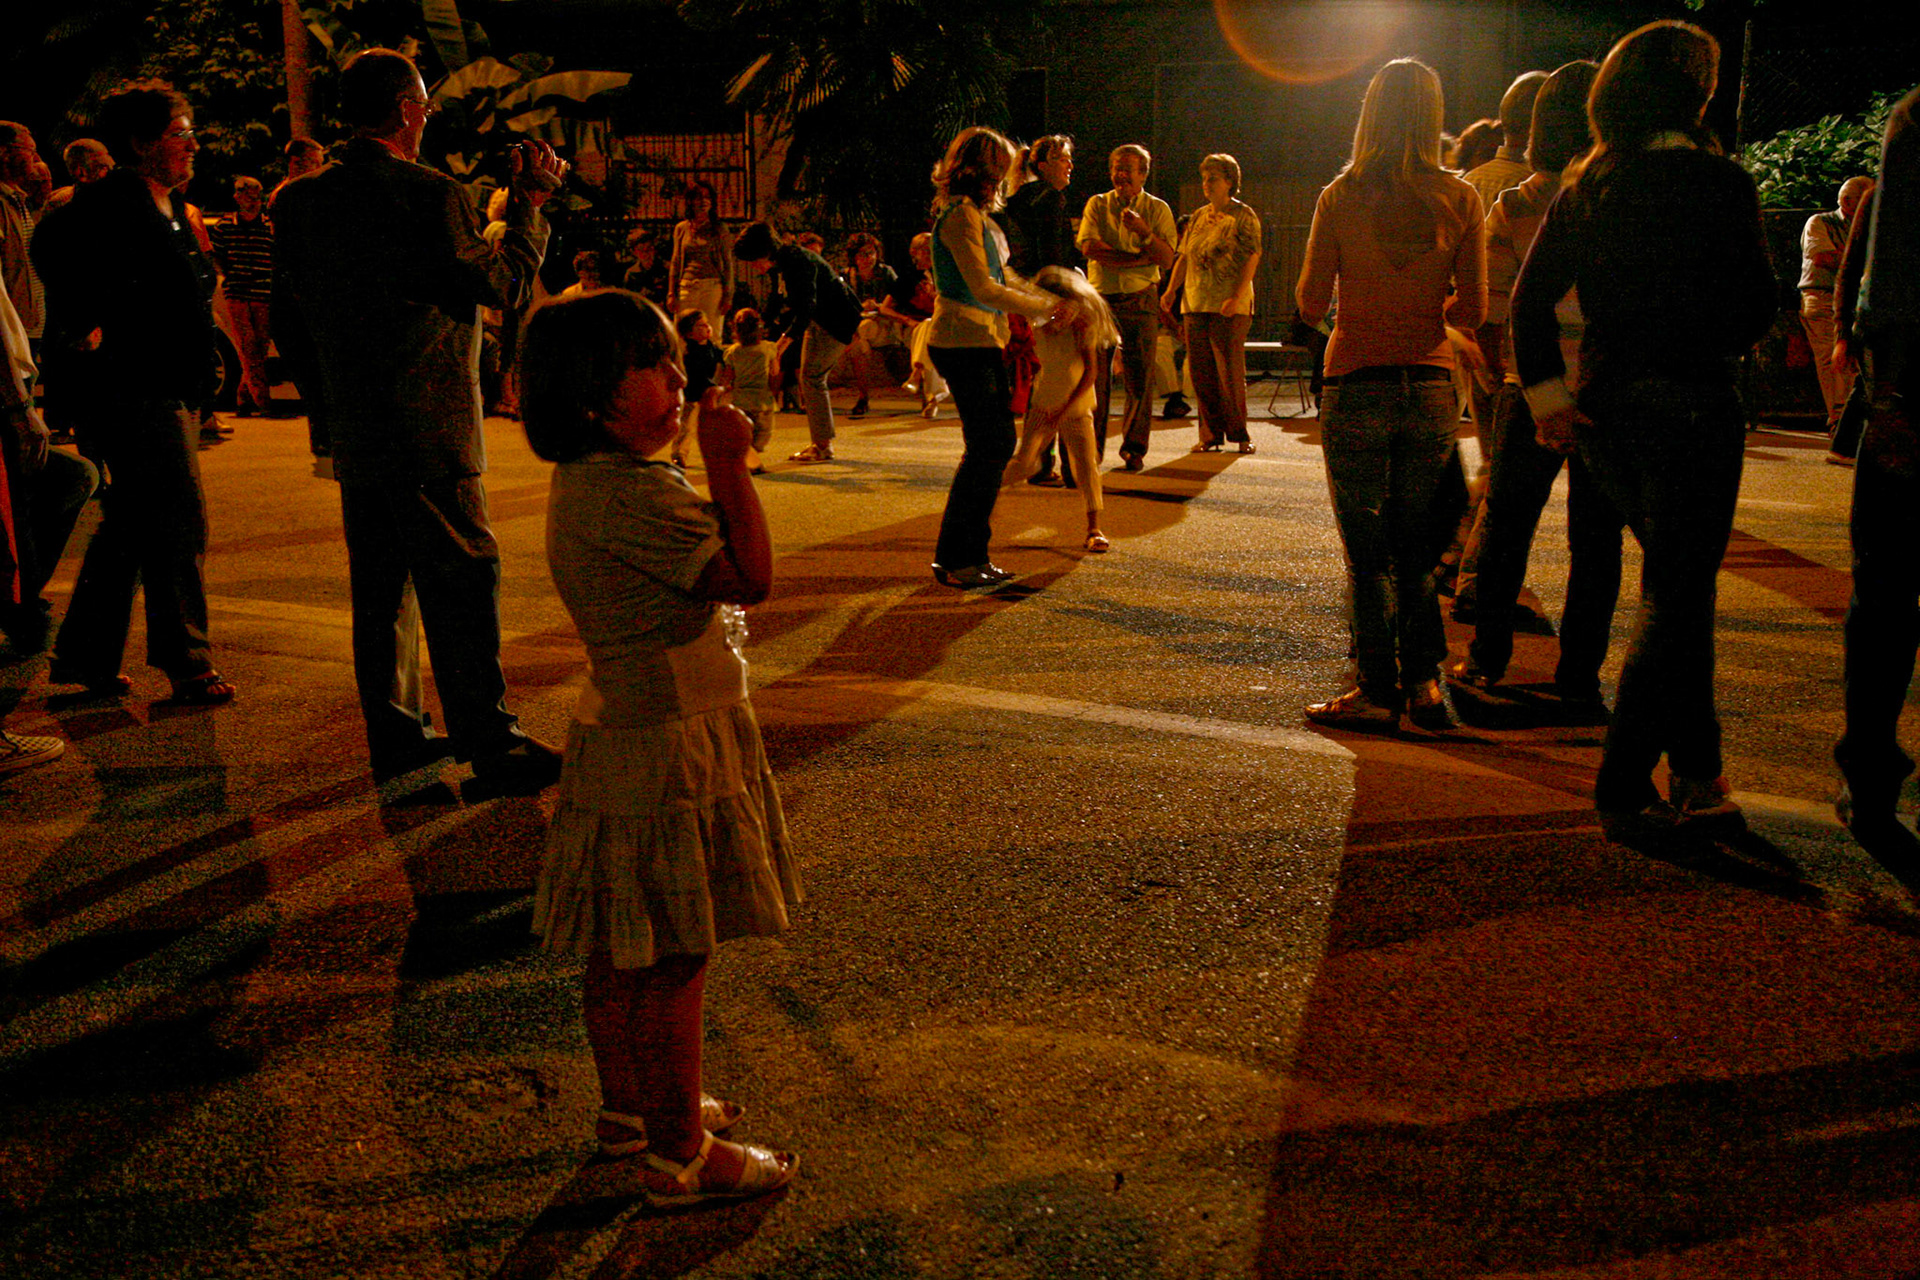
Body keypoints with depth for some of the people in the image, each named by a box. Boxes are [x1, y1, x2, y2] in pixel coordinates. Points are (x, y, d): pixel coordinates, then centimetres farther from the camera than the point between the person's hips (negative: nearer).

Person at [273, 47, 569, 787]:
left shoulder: (300, 201, 6)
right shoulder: (430, 194, -14)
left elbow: (292, 300, 13)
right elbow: (502, 283, -6)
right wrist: (529, 202, 3)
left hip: (351, 434, 7)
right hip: (429, 432, -7)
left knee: (379, 586, 14)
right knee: (463, 585, -1)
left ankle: (394, 735, 23)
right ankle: (493, 746, 3)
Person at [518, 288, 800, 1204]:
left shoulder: (586, 480, 10)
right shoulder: (633, 493, -24)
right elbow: (750, 579, -22)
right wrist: (730, 467, -20)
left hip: (619, 728, 11)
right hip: (668, 749, -11)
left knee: (624, 949, 21)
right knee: (674, 957, 2)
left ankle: (628, 1109, 39)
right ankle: (680, 1155, 16)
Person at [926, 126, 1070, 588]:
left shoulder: (977, 216, 19)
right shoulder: (961, 215, -13)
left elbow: (997, 279, 27)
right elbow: (984, 288, -20)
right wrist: (1046, 307, -12)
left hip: (983, 342, 10)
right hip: (965, 343, -10)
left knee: (997, 444, 11)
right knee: (986, 447, -10)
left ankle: (973, 553, 17)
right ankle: (953, 559, -3)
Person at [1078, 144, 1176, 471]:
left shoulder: (1157, 209, 8)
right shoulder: (1097, 205, 10)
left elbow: (1167, 259, -2)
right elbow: (1089, 247, -6)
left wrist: (1143, 231, -17)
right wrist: (1139, 259, -8)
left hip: (1140, 300, 0)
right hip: (1101, 297, 0)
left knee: (1139, 378, -2)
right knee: (1096, 376, -4)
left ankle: (1134, 448, 8)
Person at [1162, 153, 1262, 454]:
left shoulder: (1244, 216, -1)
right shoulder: (1198, 217, 17)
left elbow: (1252, 259, -9)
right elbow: (1184, 257, 17)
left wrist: (1237, 298, -20)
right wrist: (1171, 290, 3)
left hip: (1230, 306, -6)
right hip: (1196, 303, 6)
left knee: (1230, 371, -6)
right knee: (1200, 371, 4)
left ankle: (1239, 434, 4)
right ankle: (1211, 434, 11)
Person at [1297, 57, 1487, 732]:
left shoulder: (1341, 197, -7)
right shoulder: (1459, 199, -1)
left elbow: (1311, 303, -2)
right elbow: (1473, 310, 0)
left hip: (1357, 388, -3)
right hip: (1431, 389, 3)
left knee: (1368, 552, 4)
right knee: (1417, 548, 15)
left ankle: (1379, 691, 9)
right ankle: (1423, 683, 16)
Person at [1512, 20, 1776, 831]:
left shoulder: (1586, 186, 7)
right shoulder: (1716, 181, -9)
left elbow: (1529, 298, 3)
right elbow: (1755, 307, -9)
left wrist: (1549, 395, 3)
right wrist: (1716, 344, 12)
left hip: (1607, 408, 6)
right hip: (1691, 404, -6)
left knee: (1677, 584, 21)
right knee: (1675, 597, 1)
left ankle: (1696, 770, 25)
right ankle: (1624, 792, 1)